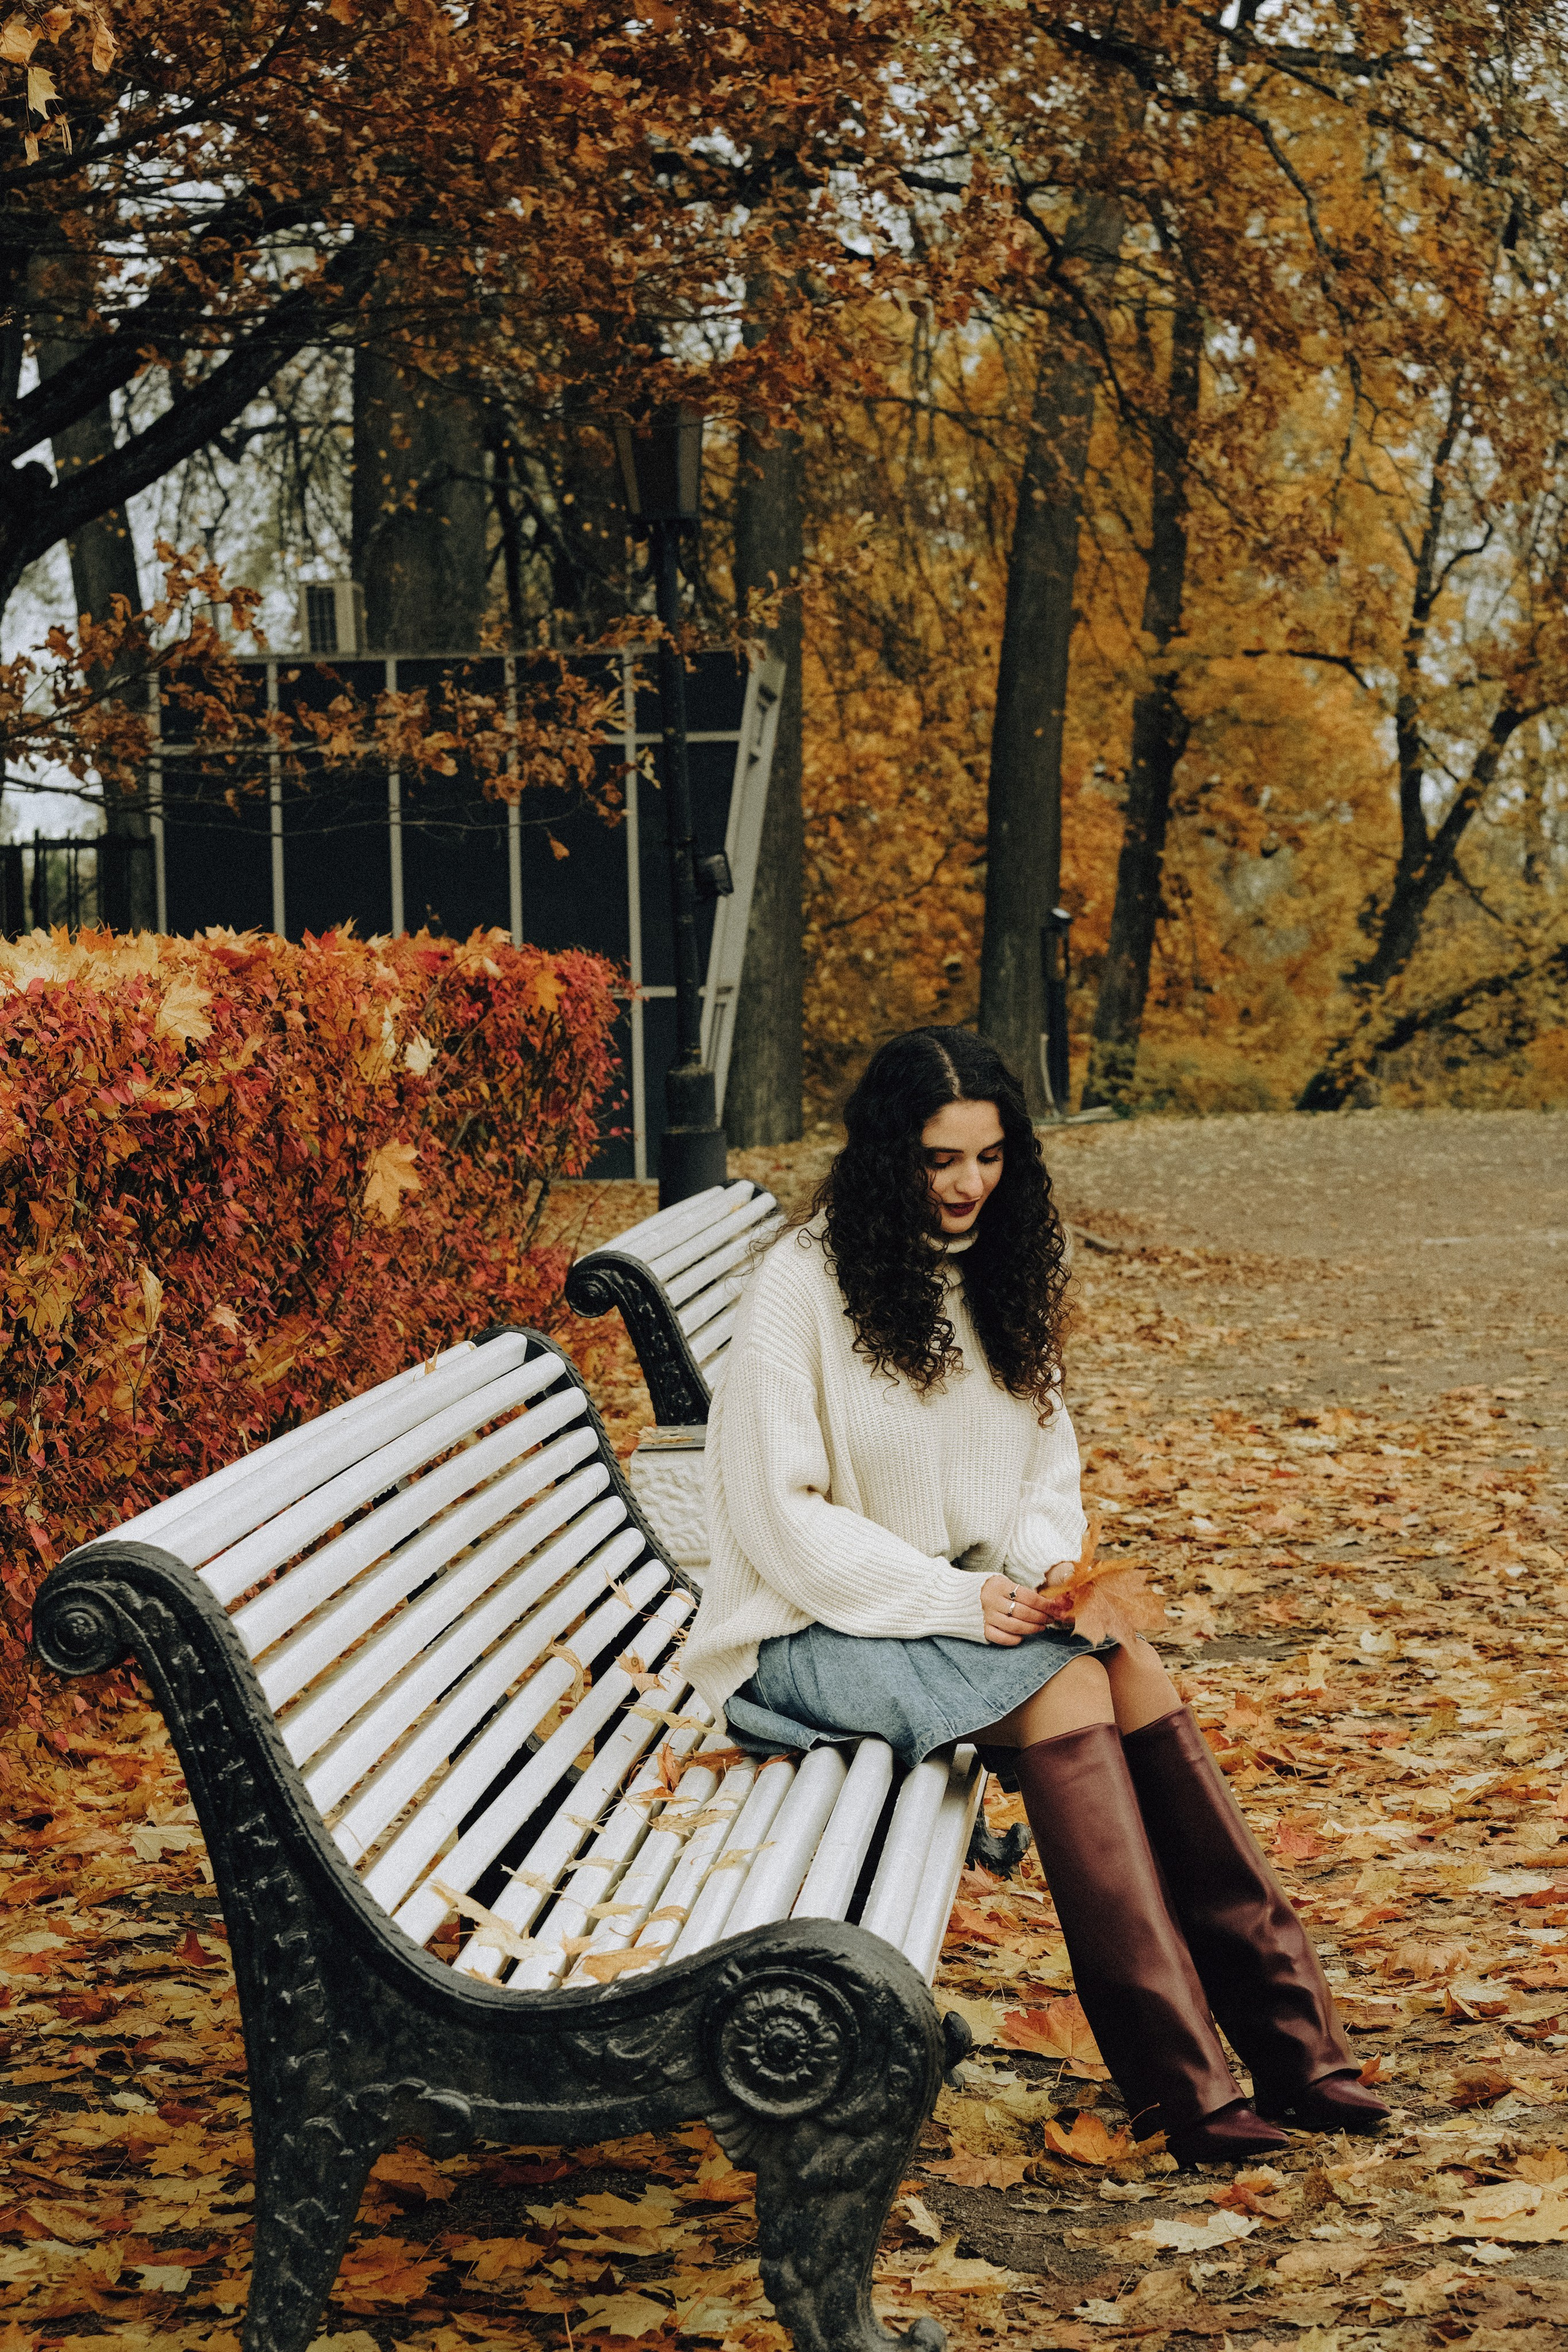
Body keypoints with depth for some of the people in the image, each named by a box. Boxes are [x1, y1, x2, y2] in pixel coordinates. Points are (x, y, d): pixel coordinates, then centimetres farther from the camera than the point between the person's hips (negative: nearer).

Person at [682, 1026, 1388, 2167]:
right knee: (1064, 1686, -28)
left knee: (1133, 1665, -22)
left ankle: (1289, 2038, -23)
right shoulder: (803, 1286, -12)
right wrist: (956, 1602, -22)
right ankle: (1181, 2084, -29)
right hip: (811, 1635, -6)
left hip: (967, 1600, 6)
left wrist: (1045, 1567, -9)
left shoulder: (999, 1271, 9)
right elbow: (778, 1514, -15)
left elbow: (1048, 1462, 13)